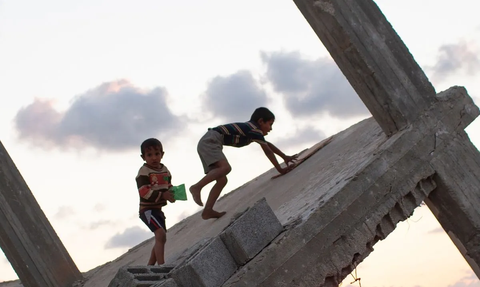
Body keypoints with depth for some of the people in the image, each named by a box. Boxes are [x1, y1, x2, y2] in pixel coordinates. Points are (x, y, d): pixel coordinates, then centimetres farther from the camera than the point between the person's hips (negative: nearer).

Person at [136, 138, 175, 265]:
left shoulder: (165, 170, 8)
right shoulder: (144, 172, -15)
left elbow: (169, 186, 15)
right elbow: (144, 192, -23)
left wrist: (172, 194, -9)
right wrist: (162, 195, -31)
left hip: (158, 209, 9)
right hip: (147, 209, -9)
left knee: (160, 239, 16)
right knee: (161, 235, -23)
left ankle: (150, 265, 29)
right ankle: (161, 265, -25)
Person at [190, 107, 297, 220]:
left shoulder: (251, 130, 24)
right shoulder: (255, 130, -5)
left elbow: (269, 145, 35)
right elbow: (268, 151, -7)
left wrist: (285, 157, 39)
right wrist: (280, 169, -2)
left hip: (205, 143, 10)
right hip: (210, 140, -10)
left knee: (222, 180, 5)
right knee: (225, 167, -31)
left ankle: (208, 211, -4)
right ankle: (197, 187, -36)